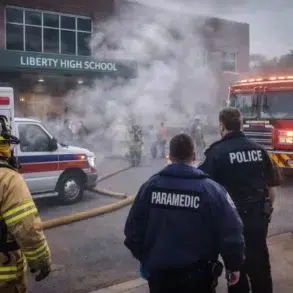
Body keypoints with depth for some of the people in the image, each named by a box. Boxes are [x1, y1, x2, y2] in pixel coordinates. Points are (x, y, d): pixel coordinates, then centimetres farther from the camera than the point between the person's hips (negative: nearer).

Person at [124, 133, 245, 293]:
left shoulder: (150, 186, -7)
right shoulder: (211, 189, -15)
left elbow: (133, 229, -1)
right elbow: (231, 232, -13)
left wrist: (144, 258, 15)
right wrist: (234, 266, 3)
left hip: (159, 273, 2)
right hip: (196, 275, -2)